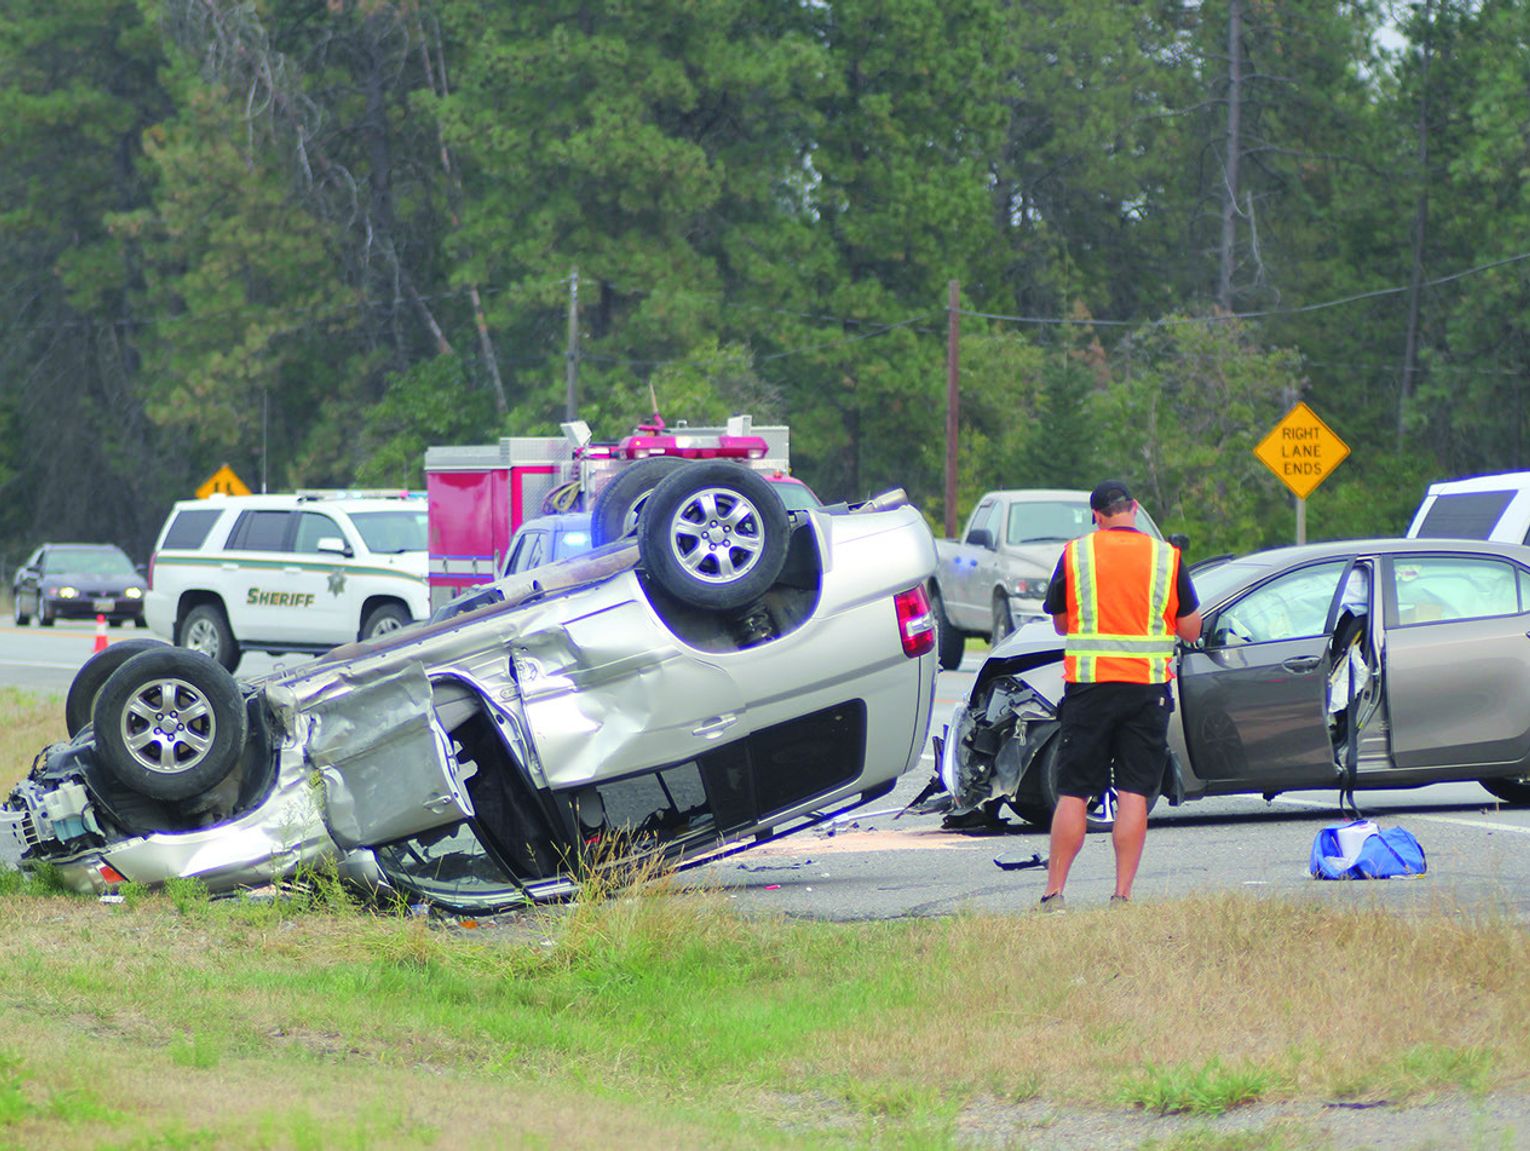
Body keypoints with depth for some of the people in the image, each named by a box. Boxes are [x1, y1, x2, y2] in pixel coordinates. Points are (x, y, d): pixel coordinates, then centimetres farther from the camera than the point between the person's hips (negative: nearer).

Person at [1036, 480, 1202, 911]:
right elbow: (1191, 629, 4)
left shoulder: (1075, 554, 1)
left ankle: (1054, 892, 4)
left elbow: (1060, 623, 12)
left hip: (1088, 683, 0)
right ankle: (1122, 895, -2)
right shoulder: (1166, 557, 2)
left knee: (1072, 794, 5)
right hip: (1147, 686, 0)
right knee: (1134, 794, 2)